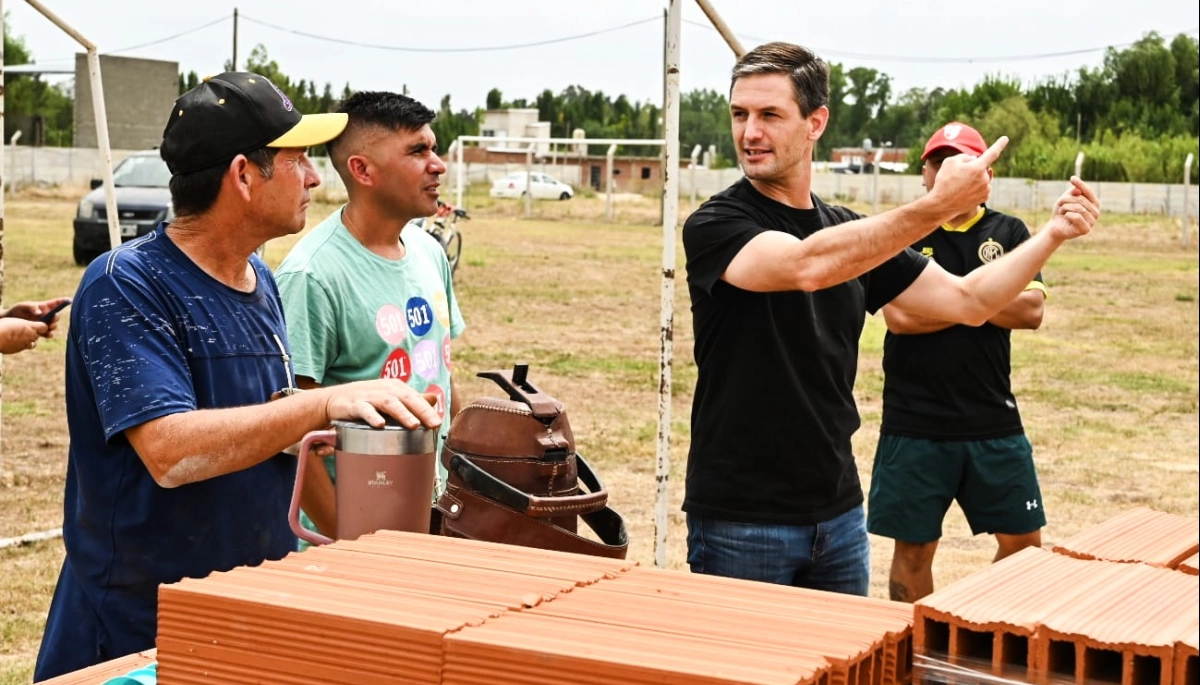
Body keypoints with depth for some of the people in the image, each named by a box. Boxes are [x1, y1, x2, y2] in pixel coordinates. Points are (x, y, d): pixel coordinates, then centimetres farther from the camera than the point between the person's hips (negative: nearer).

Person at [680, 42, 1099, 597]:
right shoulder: (715, 227, -10)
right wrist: (938, 206, -32)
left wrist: (1054, 233, -2)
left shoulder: (853, 233, 8)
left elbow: (967, 302, 9)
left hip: (839, 516, 6)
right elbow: (807, 265, -29)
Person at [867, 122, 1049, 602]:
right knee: (913, 549, 5)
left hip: (995, 421, 3)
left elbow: (1031, 310, -6)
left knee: (1024, 540, 9)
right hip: (915, 424, -2)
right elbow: (900, 316, -14)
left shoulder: (1009, 234, 8)